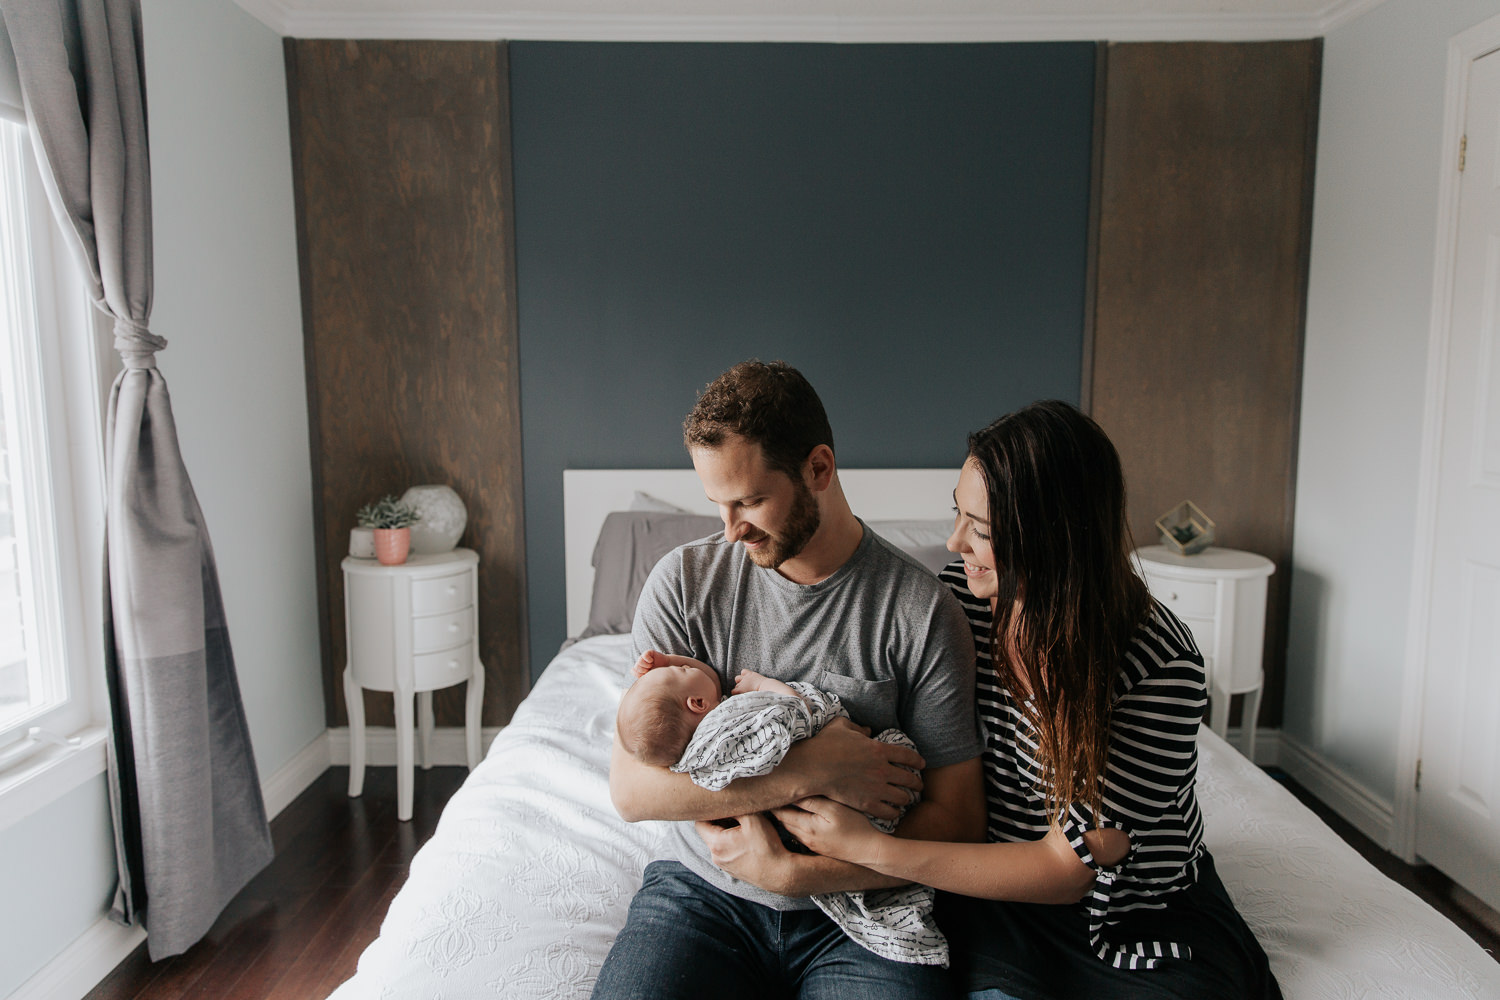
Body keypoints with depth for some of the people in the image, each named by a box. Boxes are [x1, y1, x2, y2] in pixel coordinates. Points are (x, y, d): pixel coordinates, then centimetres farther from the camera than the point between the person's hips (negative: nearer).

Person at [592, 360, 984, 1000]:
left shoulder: (923, 611, -9)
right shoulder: (684, 581, -5)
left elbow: (957, 821, -7)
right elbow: (630, 789, -10)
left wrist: (791, 873, -18)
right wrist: (809, 771, -21)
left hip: (857, 903, -1)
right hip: (704, 892, 1)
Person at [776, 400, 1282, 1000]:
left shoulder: (1161, 664, -23)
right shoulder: (961, 591, -11)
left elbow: (1068, 867, -22)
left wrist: (868, 848, -26)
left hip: (1143, 915, 0)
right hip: (997, 891, 1)